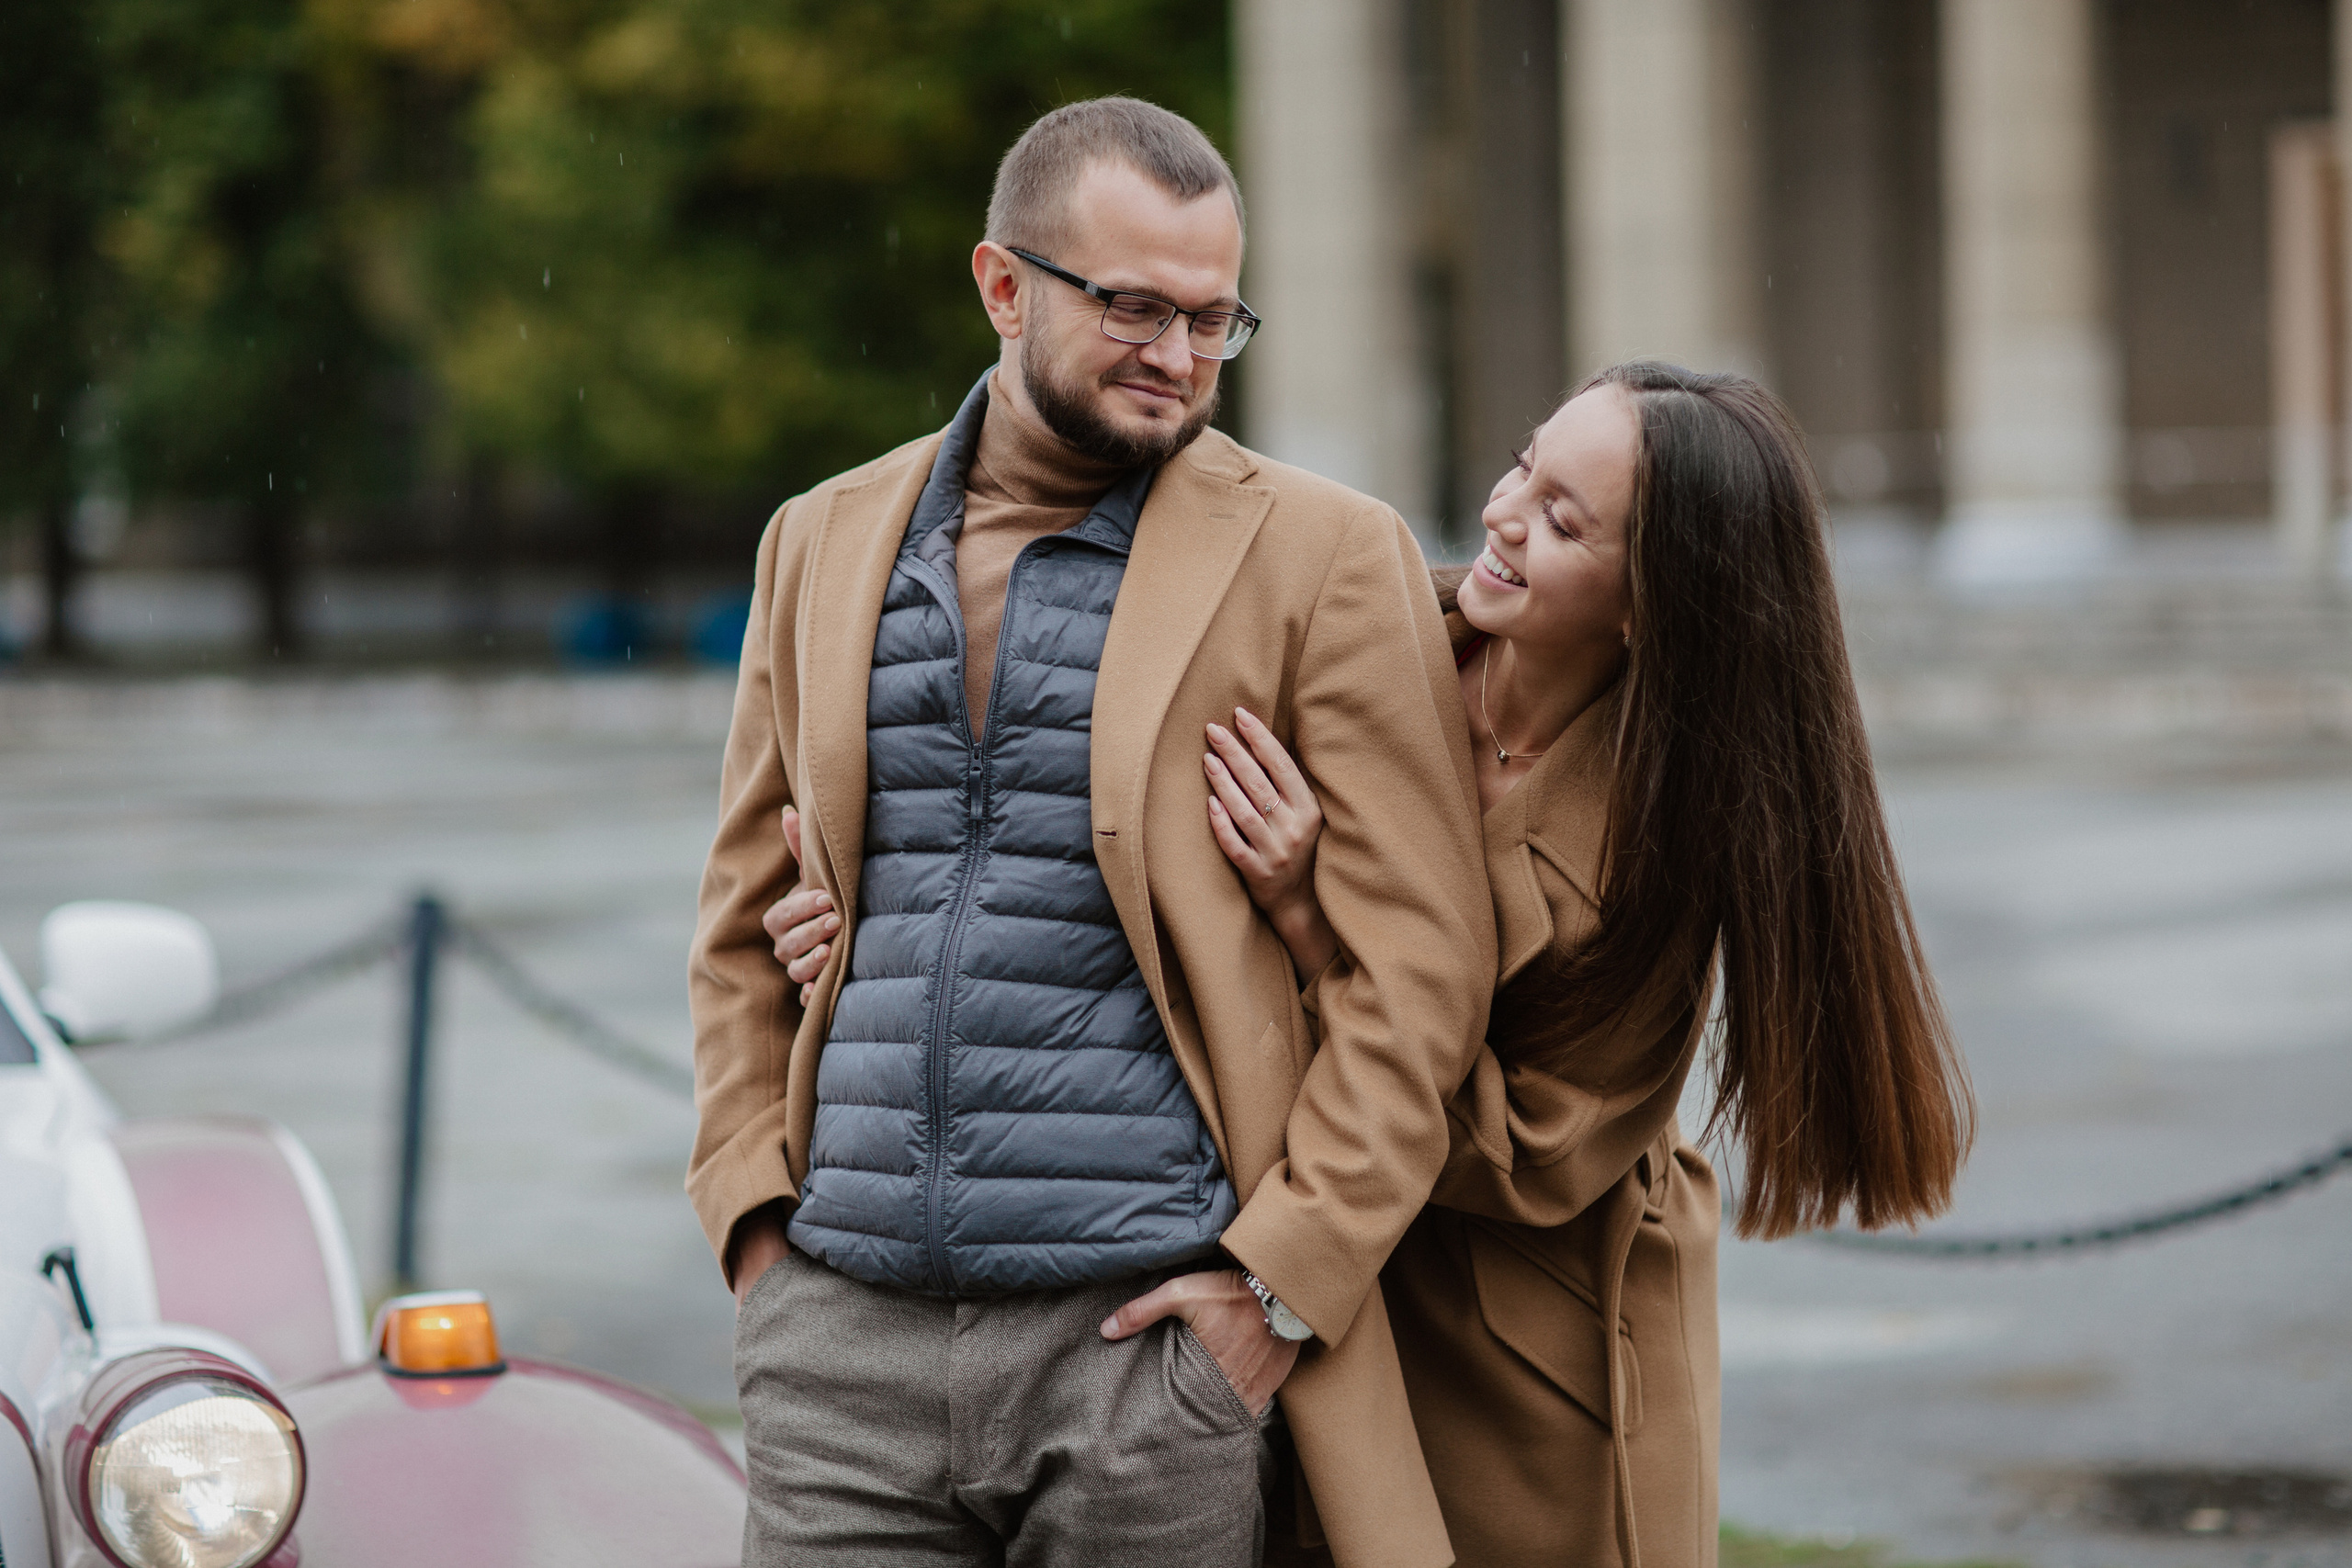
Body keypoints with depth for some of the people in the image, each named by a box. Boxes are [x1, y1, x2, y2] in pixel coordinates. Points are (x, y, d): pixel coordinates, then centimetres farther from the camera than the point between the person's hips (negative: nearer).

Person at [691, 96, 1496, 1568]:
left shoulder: (1322, 556, 1)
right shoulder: (826, 540, 13)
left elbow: (1423, 962, -3)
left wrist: (1283, 1280, -10)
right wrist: (756, 1214, 7)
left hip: (1148, 1338, -3)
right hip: (846, 1335, 3)